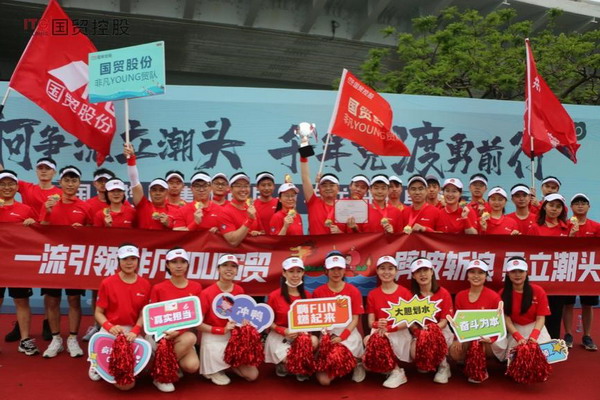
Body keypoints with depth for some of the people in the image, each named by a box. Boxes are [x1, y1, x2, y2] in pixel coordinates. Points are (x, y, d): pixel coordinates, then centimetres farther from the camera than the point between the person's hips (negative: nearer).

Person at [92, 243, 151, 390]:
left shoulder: (145, 284, 1)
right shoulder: (107, 283, -5)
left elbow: (143, 314, 2)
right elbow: (98, 313, -1)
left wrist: (135, 331, -17)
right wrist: (110, 327, -20)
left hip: (132, 331, 2)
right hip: (110, 330, -2)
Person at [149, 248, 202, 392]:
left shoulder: (196, 287, 2)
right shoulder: (158, 288, -3)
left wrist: (178, 330, -14)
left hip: (184, 333, 2)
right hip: (163, 334, -2)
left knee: (192, 366, -25)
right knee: (190, 338, -33)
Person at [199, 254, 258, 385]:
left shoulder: (239, 291, -2)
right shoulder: (207, 293, -16)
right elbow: (198, 324, -15)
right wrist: (222, 330, -22)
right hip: (213, 339, -4)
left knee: (252, 375, -4)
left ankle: (229, 363, 20)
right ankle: (214, 370, 19)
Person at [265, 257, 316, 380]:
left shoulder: (307, 295, 0)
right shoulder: (274, 296, -11)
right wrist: (284, 331, -20)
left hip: (301, 335, 4)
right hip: (279, 337, -3)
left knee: (314, 341, -29)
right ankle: (282, 363, 14)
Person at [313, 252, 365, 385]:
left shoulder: (353, 291, 1)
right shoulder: (318, 292, 3)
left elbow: (355, 319, -2)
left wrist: (342, 337, -17)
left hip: (348, 332, -1)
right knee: (324, 380, -14)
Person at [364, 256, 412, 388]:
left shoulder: (405, 292, -2)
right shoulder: (372, 294, 6)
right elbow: (371, 322, 3)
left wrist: (388, 328, -20)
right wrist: (378, 325, -22)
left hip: (399, 334, -3)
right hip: (379, 333, 3)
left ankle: (397, 371, -9)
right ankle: (391, 367, 1)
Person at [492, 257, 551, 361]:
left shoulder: (538, 291, -7)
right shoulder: (502, 294, -6)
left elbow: (540, 318, -9)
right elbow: (506, 319, -8)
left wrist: (533, 336, -27)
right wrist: (518, 337, -24)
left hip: (535, 328, 0)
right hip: (515, 330, 1)